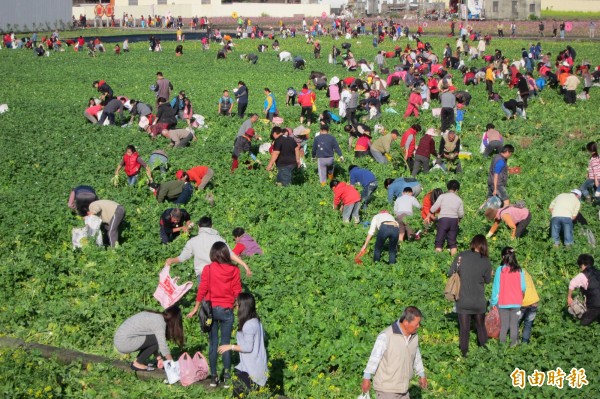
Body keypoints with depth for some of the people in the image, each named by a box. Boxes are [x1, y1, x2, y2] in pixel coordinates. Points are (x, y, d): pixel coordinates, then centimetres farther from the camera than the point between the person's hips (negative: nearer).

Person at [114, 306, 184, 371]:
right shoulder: (160, 321, -14)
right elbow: (162, 345, -15)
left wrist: (158, 358, 18)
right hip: (124, 343, -9)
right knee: (157, 340, -11)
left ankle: (136, 361, 15)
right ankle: (138, 364, -1)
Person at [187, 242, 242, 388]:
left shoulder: (208, 269, -6)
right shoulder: (234, 271, -4)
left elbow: (202, 290, -3)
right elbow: (237, 293, -2)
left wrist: (195, 309, 6)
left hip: (211, 309, 0)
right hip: (227, 310, 0)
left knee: (213, 343, 8)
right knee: (225, 343, 5)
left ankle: (213, 377, 10)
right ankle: (226, 377, 4)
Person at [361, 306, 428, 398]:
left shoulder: (414, 336, 4)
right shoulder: (386, 336, -19)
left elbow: (416, 356, 20)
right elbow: (375, 357, -22)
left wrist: (421, 375, 30)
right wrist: (366, 378, -25)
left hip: (402, 388, 7)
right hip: (386, 388, -7)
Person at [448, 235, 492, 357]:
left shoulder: (462, 256, -11)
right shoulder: (486, 262, -9)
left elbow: (450, 273, -6)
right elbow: (487, 280, 3)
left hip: (463, 301, -1)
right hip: (479, 301, 1)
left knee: (464, 329, 9)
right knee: (481, 326, 21)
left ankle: (464, 353, 12)